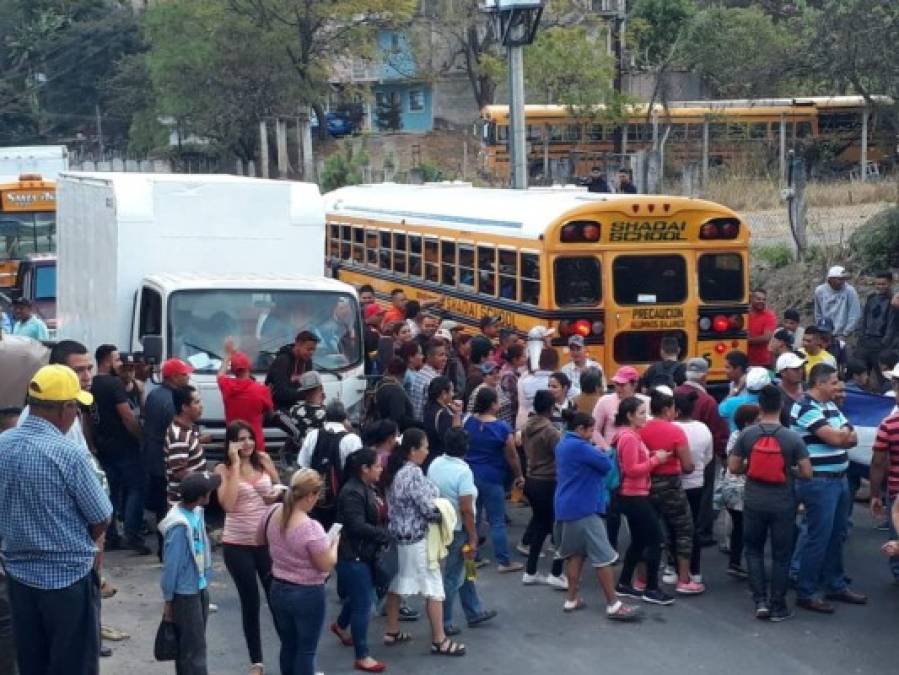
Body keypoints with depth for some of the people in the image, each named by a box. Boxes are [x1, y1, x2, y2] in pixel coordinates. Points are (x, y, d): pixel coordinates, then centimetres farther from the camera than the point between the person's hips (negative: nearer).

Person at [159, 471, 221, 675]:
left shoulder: (197, 512, 0)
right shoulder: (179, 525, -25)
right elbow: (171, 564, -19)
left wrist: (205, 581, 13)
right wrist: (168, 599, -11)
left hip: (200, 588, 8)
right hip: (185, 593, -8)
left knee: (189, 645, 18)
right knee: (194, 648, -2)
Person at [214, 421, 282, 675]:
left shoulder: (264, 461, 1)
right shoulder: (223, 469, -8)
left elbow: (280, 487, 18)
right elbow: (228, 504, -23)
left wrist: (278, 494, -6)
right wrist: (235, 464, -21)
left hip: (267, 541, 2)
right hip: (237, 545, -2)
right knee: (250, 602, 7)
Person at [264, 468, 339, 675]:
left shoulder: (273, 513, -7)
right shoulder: (311, 528, -28)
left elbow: (262, 539, 13)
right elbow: (326, 565, -18)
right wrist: (334, 543, -1)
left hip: (278, 590, 7)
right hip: (308, 595, -6)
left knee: (288, 646, 20)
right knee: (306, 650, 7)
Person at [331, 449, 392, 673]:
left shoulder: (368, 488, 8)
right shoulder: (352, 492, -22)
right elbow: (357, 526, -28)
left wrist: (386, 535, 0)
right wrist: (387, 536, -22)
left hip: (365, 553, 10)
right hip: (353, 555, -10)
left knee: (359, 596, 25)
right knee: (363, 604, -4)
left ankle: (341, 626, 51)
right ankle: (362, 657, 5)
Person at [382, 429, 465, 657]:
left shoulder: (395, 471, 6)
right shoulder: (414, 473, -21)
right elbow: (428, 509, -20)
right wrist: (444, 513, -1)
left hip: (397, 536, 9)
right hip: (416, 539, -9)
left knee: (397, 583, 16)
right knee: (434, 586, -1)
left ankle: (392, 632, 23)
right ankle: (439, 640, 4)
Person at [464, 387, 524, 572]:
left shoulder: (468, 423, -1)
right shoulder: (502, 428, -15)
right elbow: (512, 456, -9)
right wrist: (519, 476, 4)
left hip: (469, 474, 5)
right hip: (491, 478, -5)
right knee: (497, 522, 1)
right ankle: (503, 562, 6)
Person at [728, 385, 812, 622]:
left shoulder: (747, 435, -8)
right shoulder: (792, 438, -11)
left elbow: (733, 467, -2)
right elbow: (807, 473, -10)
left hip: (754, 502, 1)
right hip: (782, 503, -1)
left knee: (753, 550, 19)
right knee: (781, 555, 11)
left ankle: (760, 600, 10)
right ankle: (778, 607, 15)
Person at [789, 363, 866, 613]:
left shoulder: (831, 406, 14)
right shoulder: (806, 408, -15)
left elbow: (852, 438, 10)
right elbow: (836, 437, -21)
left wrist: (839, 434, -11)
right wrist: (845, 431, 1)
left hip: (839, 479, 9)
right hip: (819, 482, -9)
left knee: (837, 535, 16)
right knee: (819, 538, -5)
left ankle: (836, 585, 27)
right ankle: (806, 593, 3)